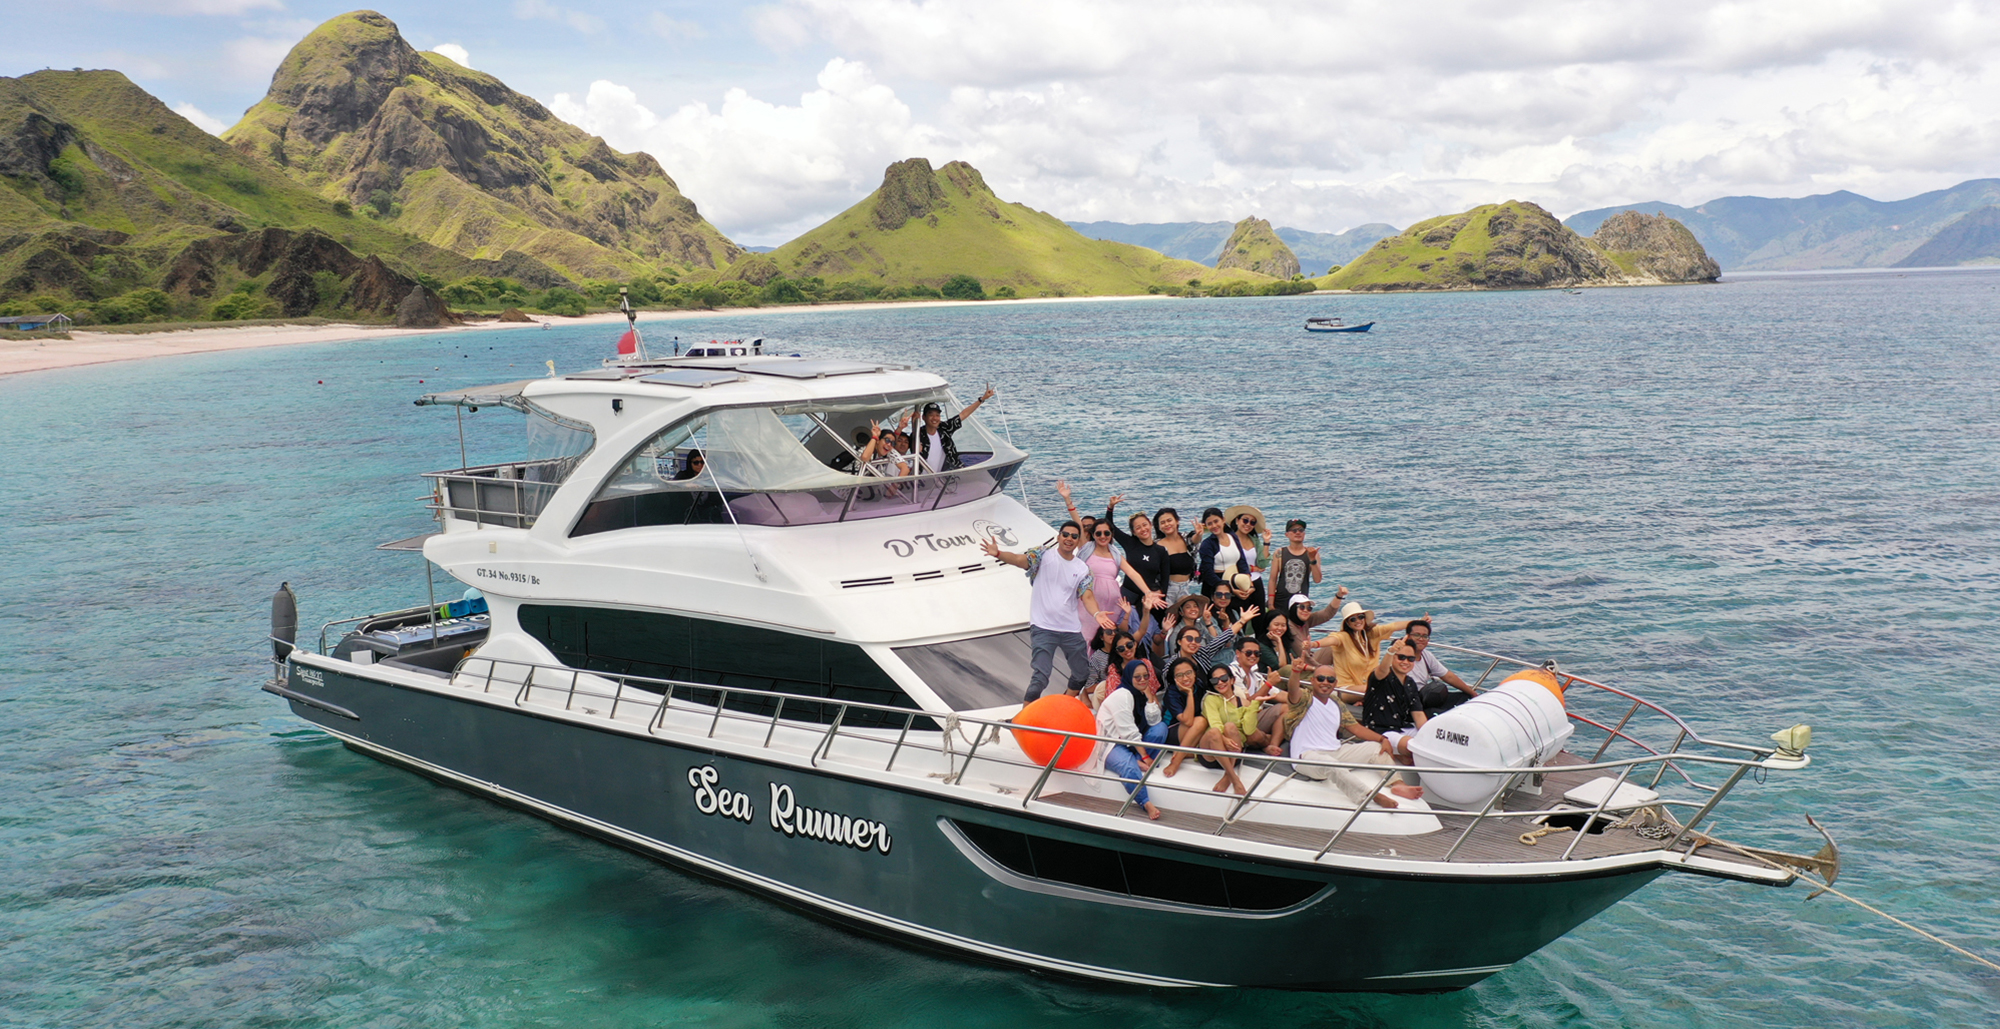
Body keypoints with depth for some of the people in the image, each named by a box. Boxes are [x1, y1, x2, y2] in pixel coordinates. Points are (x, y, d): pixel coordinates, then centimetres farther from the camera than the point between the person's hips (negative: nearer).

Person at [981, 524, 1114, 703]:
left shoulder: (1082, 569, 7)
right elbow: (1019, 560, -20)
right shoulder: (1043, 556, -4)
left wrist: (1096, 613, -26)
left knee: (1082, 674, 17)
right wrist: (998, 554, -41)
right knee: (1040, 677, -12)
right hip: (1043, 628, -5)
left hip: (1071, 630, 5)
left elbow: (1087, 596, -4)